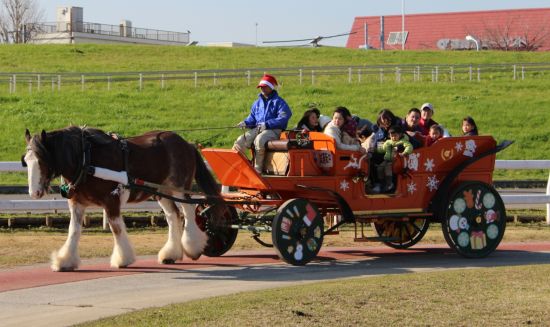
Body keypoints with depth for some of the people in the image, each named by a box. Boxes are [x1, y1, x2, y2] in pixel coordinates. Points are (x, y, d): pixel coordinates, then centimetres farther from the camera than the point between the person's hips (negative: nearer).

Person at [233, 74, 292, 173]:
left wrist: (267, 124, -19)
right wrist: (245, 122, 2)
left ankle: (257, 169, -31)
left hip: (273, 130, -6)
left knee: (259, 140, -39)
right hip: (257, 129, 6)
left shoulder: (278, 102, 2)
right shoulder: (257, 103, 22)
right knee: (240, 141, -20)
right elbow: (252, 118, 26)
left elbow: (283, 118, -10)